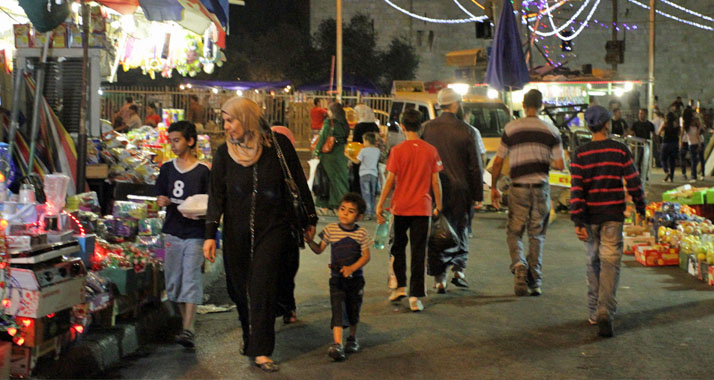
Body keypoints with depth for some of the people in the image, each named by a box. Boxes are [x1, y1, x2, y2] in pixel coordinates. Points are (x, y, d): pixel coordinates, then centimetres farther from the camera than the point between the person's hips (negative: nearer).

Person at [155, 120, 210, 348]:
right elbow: (160, 197, 17)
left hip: (195, 233, -5)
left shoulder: (203, 171, -4)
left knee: (191, 279, -11)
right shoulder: (167, 169, 10)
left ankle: (188, 330, -17)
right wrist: (161, 201, -5)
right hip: (172, 231, 5)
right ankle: (185, 320, 22)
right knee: (174, 280, 8)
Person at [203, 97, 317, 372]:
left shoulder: (278, 144, -4)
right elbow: (216, 195, 3)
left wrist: (310, 220, 8)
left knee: (262, 285, -11)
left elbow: (298, 182, 4)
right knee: (239, 287, 6)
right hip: (236, 230, 3)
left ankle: (261, 351, -9)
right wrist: (210, 235, -3)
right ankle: (249, 338, 27)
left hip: (273, 227, -3)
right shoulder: (225, 153, 2)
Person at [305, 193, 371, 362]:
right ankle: (337, 344, -16)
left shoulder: (361, 233, -6)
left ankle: (352, 338, 36)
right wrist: (310, 241, -16)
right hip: (336, 278, 0)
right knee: (338, 310, -11)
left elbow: (366, 256, -8)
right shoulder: (331, 229, -3)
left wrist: (352, 268, -21)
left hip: (355, 278, 1)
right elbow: (319, 249, 2)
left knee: (353, 310, 13)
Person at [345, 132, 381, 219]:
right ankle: (372, 213, 15)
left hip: (364, 174, -4)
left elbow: (357, 161, -1)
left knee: (366, 194, -4)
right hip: (374, 174, 4)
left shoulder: (363, 150, -9)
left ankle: (368, 213, -11)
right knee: (372, 194, 12)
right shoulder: (377, 150, 4)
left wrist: (348, 156, 12)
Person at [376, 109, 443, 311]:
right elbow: (435, 182, 1)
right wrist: (438, 205, 11)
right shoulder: (431, 150, -2)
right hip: (422, 208, 1)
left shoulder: (398, 150, -8)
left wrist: (380, 205, 1)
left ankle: (401, 286, 21)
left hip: (401, 207, -1)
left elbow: (390, 180, -7)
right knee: (418, 251, 3)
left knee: (398, 246, 20)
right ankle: (415, 296, 1)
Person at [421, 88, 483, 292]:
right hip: (459, 189, 0)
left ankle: (439, 278, 5)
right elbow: (475, 165, -2)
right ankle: (458, 269, 8)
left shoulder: (427, 128, -2)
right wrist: (478, 194, 5)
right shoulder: (466, 130, -5)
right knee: (459, 231, 17)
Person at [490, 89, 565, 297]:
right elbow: (560, 165, -2)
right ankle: (535, 282, 11)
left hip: (519, 188, -1)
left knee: (514, 232, 10)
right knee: (537, 235, 11)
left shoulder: (511, 128, -2)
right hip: (541, 188, 1)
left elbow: (498, 162, -1)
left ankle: (518, 264, -17)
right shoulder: (551, 131, 1)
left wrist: (493, 187, 9)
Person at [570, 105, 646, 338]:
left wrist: (578, 222, -8)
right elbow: (634, 183, -1)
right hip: (613, 216, -2)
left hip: (590, 216, 2)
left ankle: (594, 313, 23)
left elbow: (576, 190, -9)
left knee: (593, 262, 15)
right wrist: (640, 209, 13)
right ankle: (605, 313, -17)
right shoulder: (620, 151, -4)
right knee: (610, 263, -2)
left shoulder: (580, 155, -3)